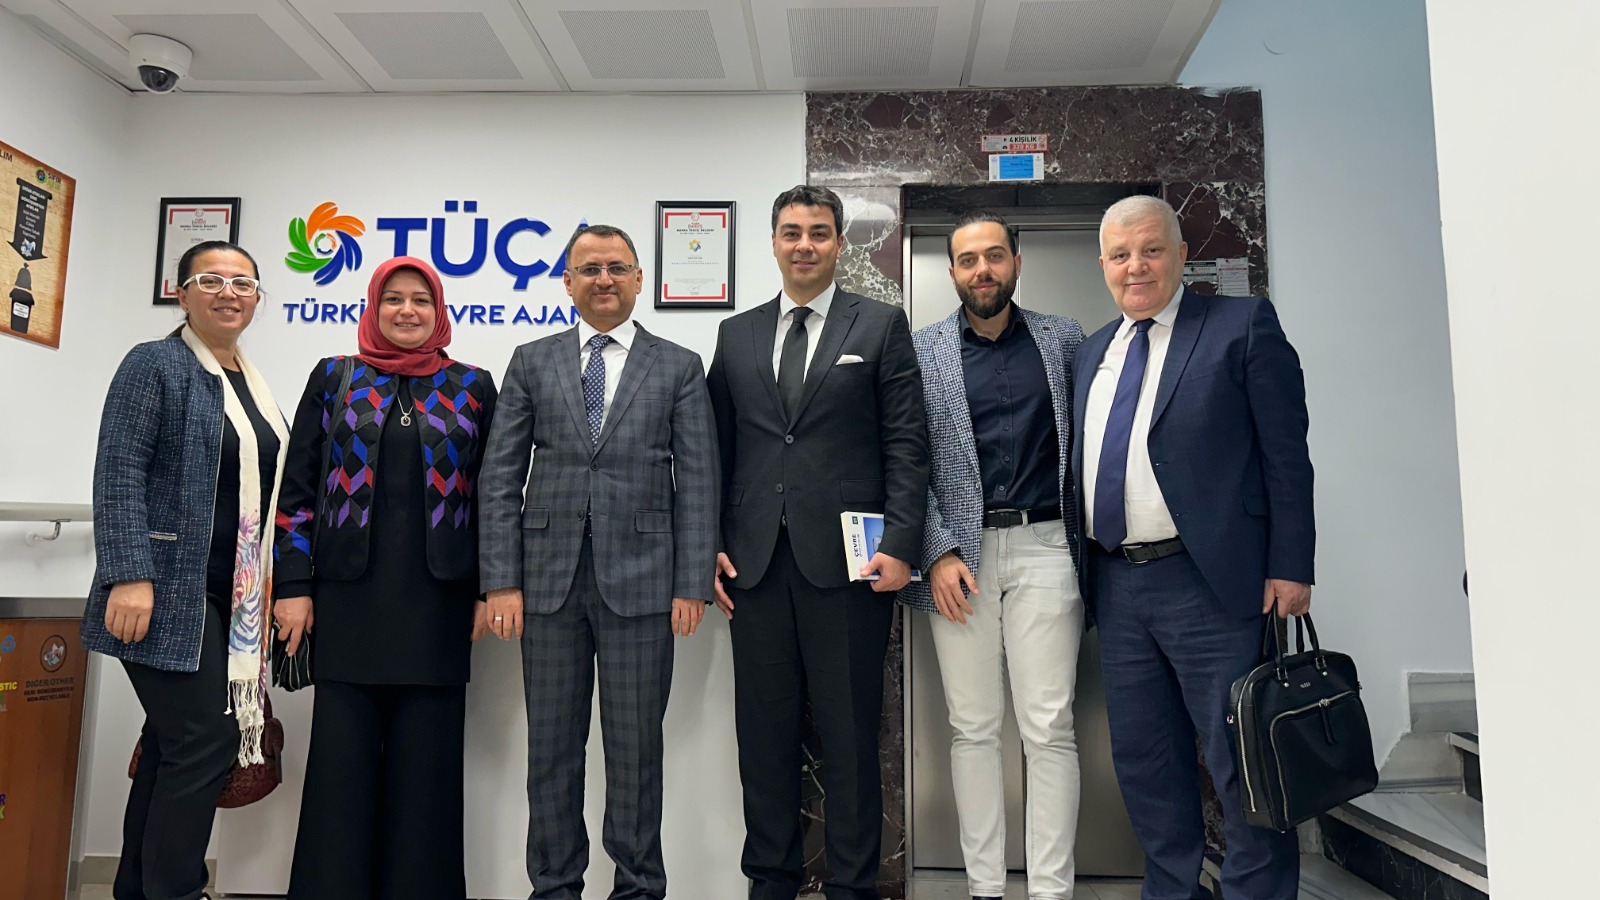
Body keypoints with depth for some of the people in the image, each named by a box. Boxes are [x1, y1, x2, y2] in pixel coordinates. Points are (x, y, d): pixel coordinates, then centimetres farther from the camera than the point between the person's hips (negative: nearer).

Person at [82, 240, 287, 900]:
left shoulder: (253, 385, 16)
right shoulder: (155, 365, -5)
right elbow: (119, 475, -13)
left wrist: (271, 590, 16)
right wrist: (130, 576, -21)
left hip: (231, 598, 7)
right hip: (170, 592, -7)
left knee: (171, 745, 13)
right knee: (205, 740, -9)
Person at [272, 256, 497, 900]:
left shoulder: (472, 387, 9)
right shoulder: (333, 378, 10)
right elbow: (298, 486, 7)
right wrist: (293, 585, -1)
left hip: (437, 601, 0)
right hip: (348, 597, 0)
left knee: (425, 764, 5)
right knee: (342, 759, 4)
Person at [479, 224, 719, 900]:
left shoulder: (680, 367, 5)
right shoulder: (532, 362, 9)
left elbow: (697, 482, 1)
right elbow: (501, 477, 6)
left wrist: (692, 584, -5)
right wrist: (502, 581, -2)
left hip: (640, 579, -1)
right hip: (550, 578, 2)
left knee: (636, 745, 6)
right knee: (552, 744, 10)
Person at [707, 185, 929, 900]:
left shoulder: (881, 325, 5)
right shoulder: (736, 334, 14)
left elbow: (906, 444, -1)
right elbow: (719, 450, 12)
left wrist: (900, 545, -10)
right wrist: (711, 546, 4)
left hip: (847, 560, -3)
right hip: (755, 563, 3)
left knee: (850, 734, 5)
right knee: (764, 733, 10)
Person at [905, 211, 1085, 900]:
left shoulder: (1064, 339, 9)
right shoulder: (920, 350, 5)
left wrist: (1091, 544, 2)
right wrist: (938, 553, -7)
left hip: (1043, 546, 1)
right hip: (957, 553, 0)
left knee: (1049, 728, 0)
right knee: (973, 730, 5)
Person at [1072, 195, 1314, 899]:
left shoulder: (1243, 326, -2)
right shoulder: (1091, 353, 15)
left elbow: (1286, 455, -6)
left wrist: (1289, 568, -11)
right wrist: (1086, 566, 11)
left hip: (1210, 583, -6)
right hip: (1116, 585, 6)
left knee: (1239, 760, 3)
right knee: (1143, 762, 15)